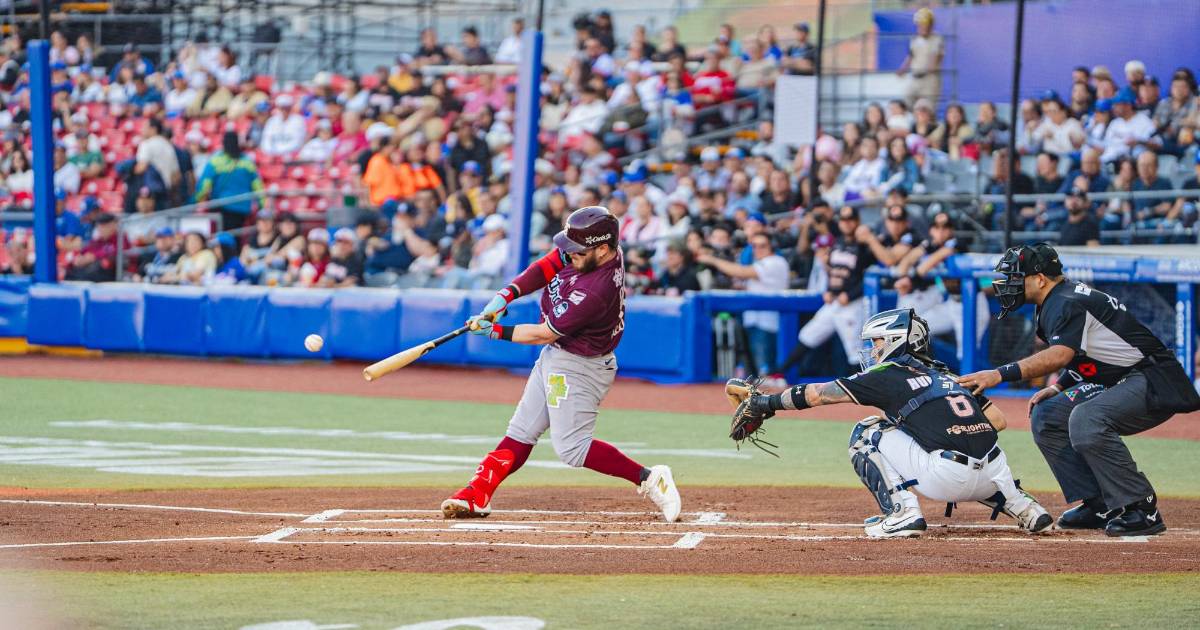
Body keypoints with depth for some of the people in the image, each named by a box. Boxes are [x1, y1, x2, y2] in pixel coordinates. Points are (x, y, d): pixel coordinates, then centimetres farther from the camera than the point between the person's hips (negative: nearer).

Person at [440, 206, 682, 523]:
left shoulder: (595, 291, -32)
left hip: (580, 367, -9)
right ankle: (477, 495, 14)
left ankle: (648, 478, -10)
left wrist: (497, 331, -13)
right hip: (555, 356, 9)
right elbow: (546, 268, 2)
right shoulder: (588, 252, -9)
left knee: (571, 447, -12)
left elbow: (545, 334, -23)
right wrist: (506, 295, -12)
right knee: (520, 433, 10)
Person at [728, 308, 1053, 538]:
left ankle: (901, 512, -2)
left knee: (867, 433, 12)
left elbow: (817, 394, 13)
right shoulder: (949, 376, 26)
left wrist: (767, 402, 25)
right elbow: (999, 421, 20)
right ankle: (1020, 505, 18)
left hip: (947, 478, -6)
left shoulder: (888, 376, 8)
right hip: (994, 476, 6)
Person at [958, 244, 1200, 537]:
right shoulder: (1055, 303, 12)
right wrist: (1058, 387, 4)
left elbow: (1060, 355, -37)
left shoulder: (1068, 304, -20)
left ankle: (1141, 509, -23)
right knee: (1045, 417, 5)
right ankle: (1099, 506, 5)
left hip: (1156, 385, -11)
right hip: (1116, 384, 11)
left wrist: (1000, 374, -41)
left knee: (1085, 419, -32)